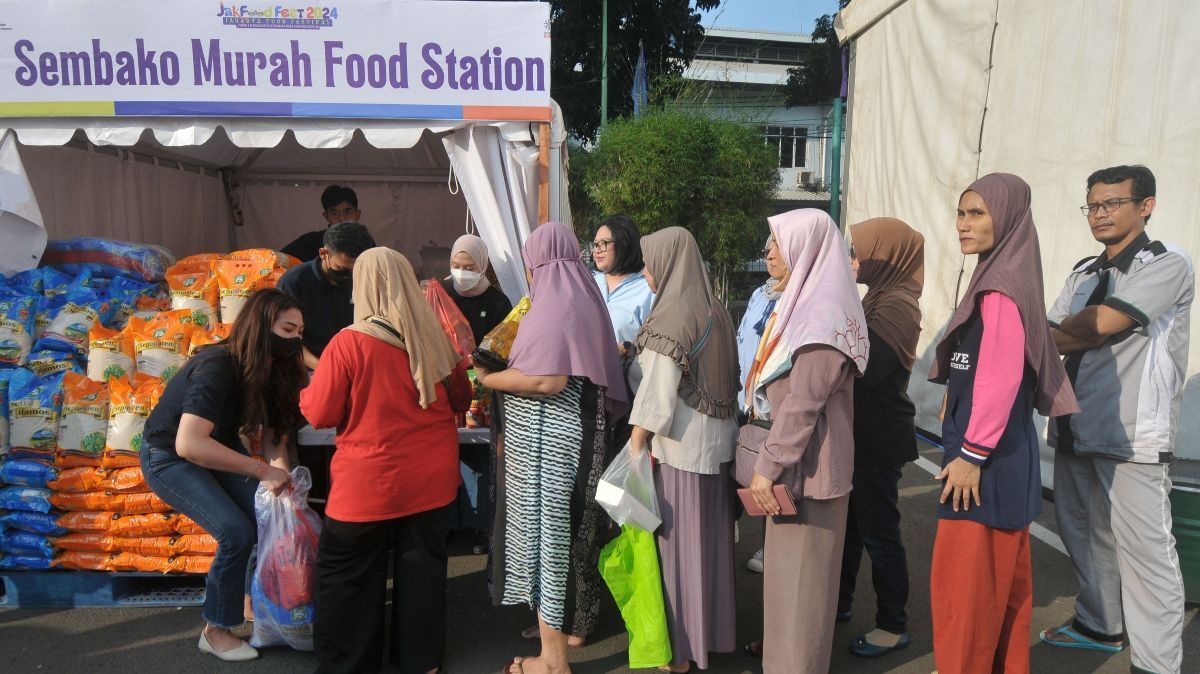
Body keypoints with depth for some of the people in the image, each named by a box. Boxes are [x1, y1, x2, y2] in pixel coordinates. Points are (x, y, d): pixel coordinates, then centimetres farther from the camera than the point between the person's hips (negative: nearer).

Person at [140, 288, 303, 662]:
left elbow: (273, 434, -7)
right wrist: (263, 470, -41)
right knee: (237, 532, -18)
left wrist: (281, 475, -27)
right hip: (169, 458, -7)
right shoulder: (217, 369, -34)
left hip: (220, 448, 7)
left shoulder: (271, 371, -10)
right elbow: (189, 445, -43)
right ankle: (216, 631, 2)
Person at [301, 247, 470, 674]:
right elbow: (461, 401, 9)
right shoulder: (436, 339, -4)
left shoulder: (348, 343, -15)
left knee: (347, 575, 15)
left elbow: (319, 415, -7)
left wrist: (308, 390, 13)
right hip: (432, 479, 4)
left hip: (369, 484, -3)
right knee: (422, 568, 16)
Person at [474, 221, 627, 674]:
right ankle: (573, 619, 36)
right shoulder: (582, 299, 11)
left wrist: (488, 378, -13)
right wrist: (509, 368, 15)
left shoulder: (554, 304, -16)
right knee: (564, 529, 20)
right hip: (574, 435, 9)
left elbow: (548, 380, -26)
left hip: (547, 440, -9)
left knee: (546, 531, 0)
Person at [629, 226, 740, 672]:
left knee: (677, 540, 4)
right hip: (717, 440, 8)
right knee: (710, 538, 17)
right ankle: (714, 629, 31)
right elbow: (723, 380, 11)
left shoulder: (671, 318, -16)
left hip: (679, 444, -8)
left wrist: (635, 447, -13)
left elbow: (657, 393, -19)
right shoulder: (715, 310, 7)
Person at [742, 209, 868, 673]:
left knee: (800, 565, 4)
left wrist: (768, 465, -21)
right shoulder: (803, 300, 12)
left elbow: (804, 402, -24)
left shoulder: (824, 311, -19)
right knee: (784, 560, 20)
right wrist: (767, 457, 17)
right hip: (790, 458, 9)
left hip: (805, 463, -9)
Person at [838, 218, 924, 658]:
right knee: (847, 523, 18)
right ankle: (839, 603, 33)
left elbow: (867, 366, -29)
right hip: (860, 432, 9)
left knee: (878, 531, 3)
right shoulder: (880, 298, 12)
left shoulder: (898, 305, -17)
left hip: (879, 439, -9)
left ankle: (893, 626, 18)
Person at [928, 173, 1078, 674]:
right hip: (1003, 456, 10)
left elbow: (1000, 379, -25)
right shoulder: (1001, 278, 11)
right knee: (1002, 577, 20)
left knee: (966, 581, 3)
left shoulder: (1000, 288, -19)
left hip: (987, 460, -10)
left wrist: (971, 453, -19)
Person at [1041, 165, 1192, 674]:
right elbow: (1053, 339, 8)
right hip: (1075, 429, 7)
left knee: (1144, 550, -3)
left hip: (1133, 436, -7)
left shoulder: (1168, 265, -7)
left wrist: (1056, 331, -2)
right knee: (1085, 535, 17)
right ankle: (1099, 626, 35)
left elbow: (1101, 324, -18)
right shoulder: (1083, 273, 15)